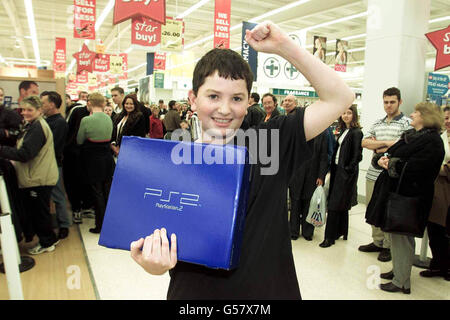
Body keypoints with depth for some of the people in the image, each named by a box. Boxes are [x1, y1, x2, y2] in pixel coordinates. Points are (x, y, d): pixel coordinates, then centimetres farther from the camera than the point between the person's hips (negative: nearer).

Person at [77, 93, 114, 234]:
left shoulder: (86, 120, -16)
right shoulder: (108, 119, 0)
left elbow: (79, 141, -3)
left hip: (93, 161, -5)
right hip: (107, 159, 5)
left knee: (97, 193, 5)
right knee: (107, 191, 16)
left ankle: (101, 226, 14)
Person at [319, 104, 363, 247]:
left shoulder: (356, 132, -11)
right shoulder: (343, 130, 13)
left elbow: (357, 155, -15)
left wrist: (348, 170, -15)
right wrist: (332, 169, 9)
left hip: (346, 172, -8)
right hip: (337, 169, 8)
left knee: (334, 205, -6)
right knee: (342, 205, 15)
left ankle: (330, 237, 1)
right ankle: (342, 232, 26)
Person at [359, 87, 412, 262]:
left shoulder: (407, 123, -3)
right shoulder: (377, 123, 15)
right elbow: (364, 142, 3)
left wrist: (377, 147, -6)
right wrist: (386, 143, -10)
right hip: (373, 174, 6)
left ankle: (388, 246, 18)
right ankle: (377, 242, 28)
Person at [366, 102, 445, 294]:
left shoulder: (432, 141, -13)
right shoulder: (410, 135, 15)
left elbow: (413, 168, -25)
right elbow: (390, 153, 14)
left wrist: (390, 164, -15)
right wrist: (381, 159, -8)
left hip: (408, 197, -9)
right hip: (394, 191, 9)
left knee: (401, 237, -1)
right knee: (395, 234, 17)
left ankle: (402, 282, 12)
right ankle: (397, 270, 33)